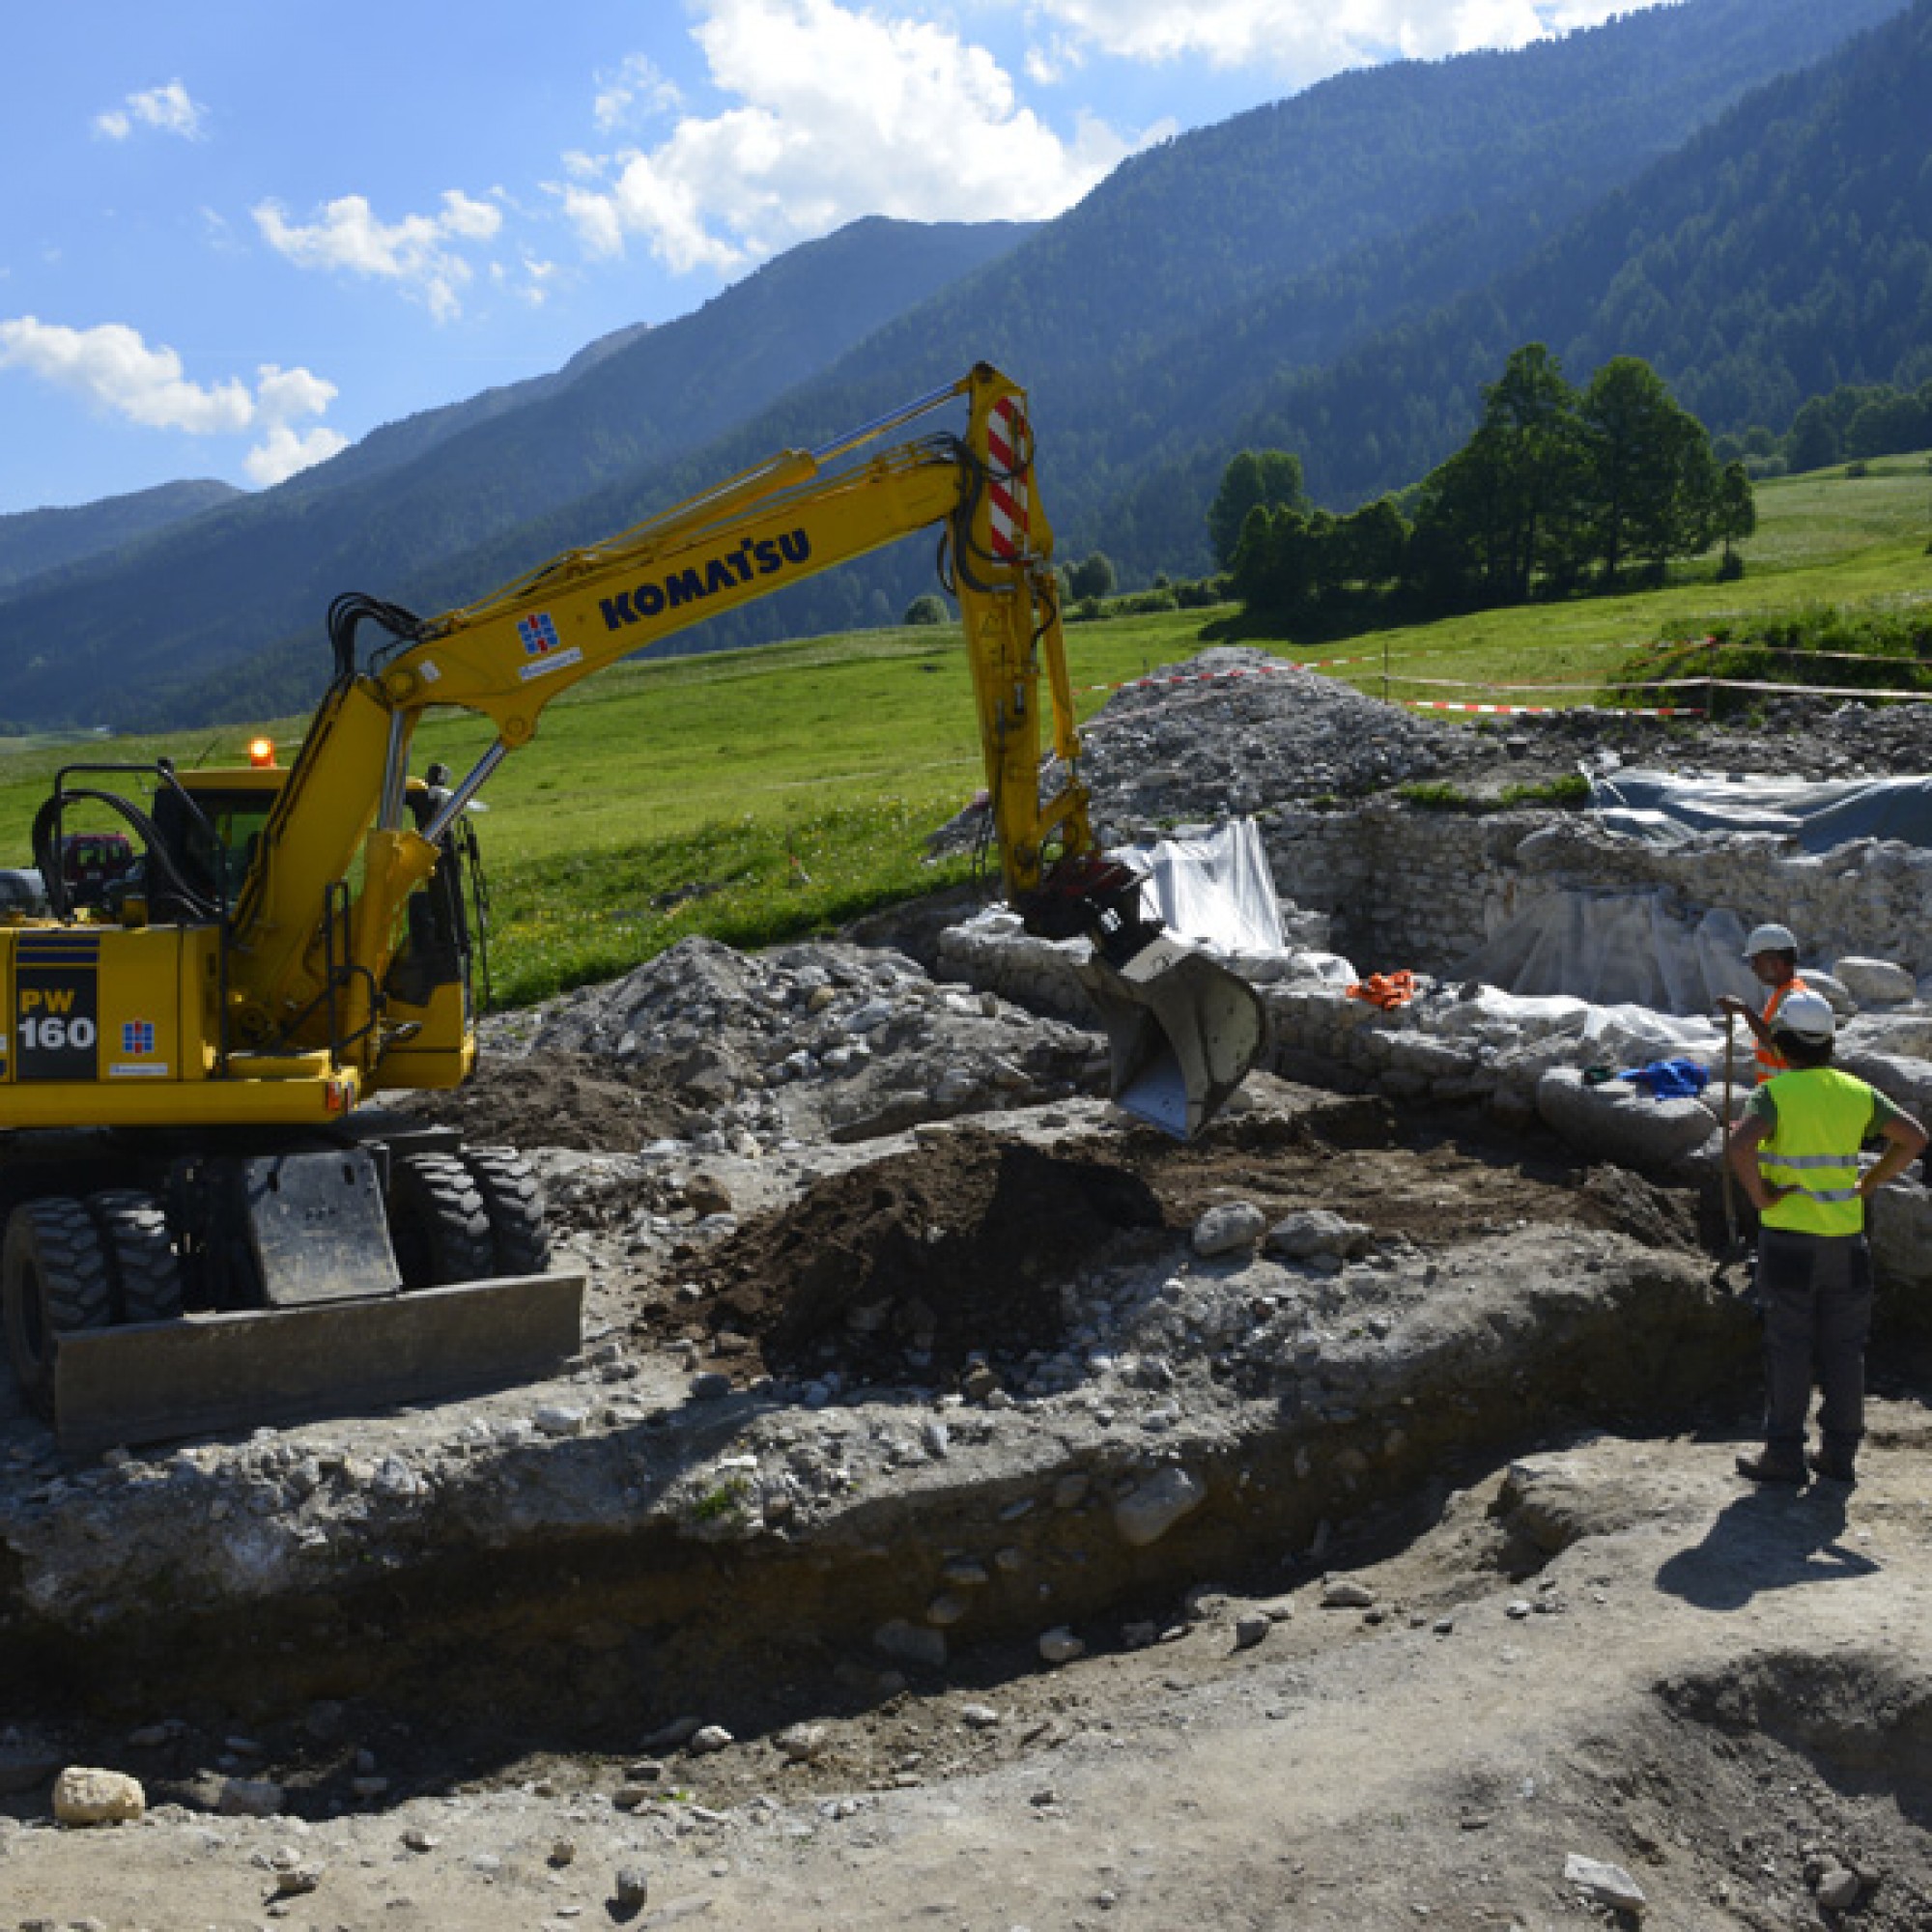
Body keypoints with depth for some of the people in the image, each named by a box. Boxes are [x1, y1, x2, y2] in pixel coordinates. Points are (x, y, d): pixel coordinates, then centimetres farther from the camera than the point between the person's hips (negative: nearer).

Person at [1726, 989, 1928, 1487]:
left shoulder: (1774, 1093, -11)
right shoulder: (1856, 1091, 4)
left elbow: (1738, 1147, -27)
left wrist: (1760, 1197, -13)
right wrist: (1866, 1187, 7)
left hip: (1789, 1239, -4)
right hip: (1846, 1240, 4)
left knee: (1788, 1348, 2)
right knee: (1842, 1349, 11)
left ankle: (1784, 1454, 7)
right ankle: (1839, 1453, 16)